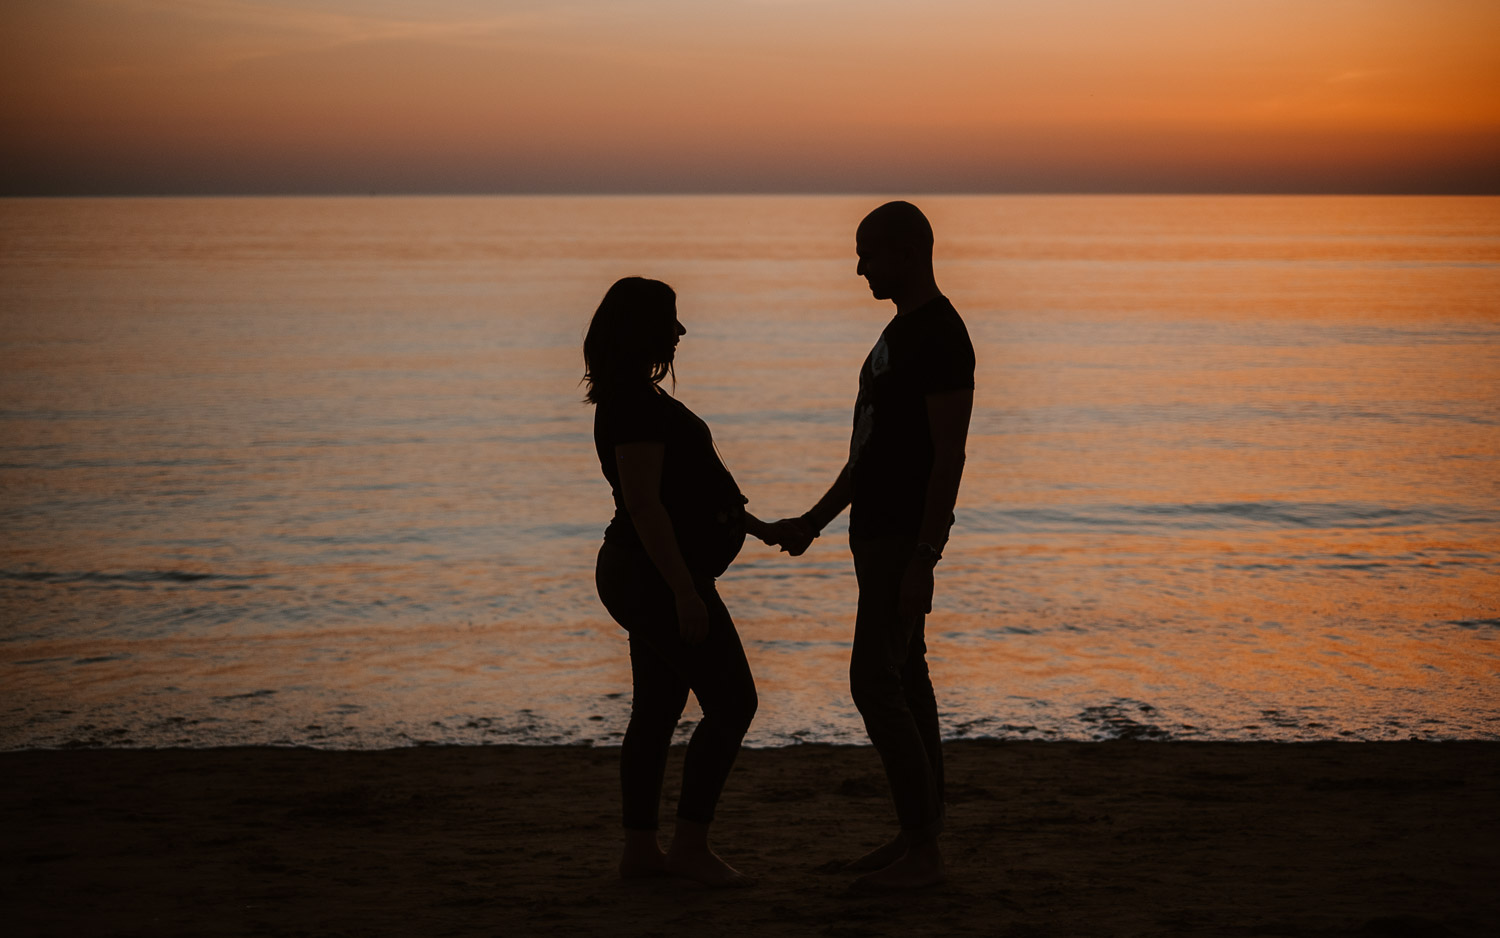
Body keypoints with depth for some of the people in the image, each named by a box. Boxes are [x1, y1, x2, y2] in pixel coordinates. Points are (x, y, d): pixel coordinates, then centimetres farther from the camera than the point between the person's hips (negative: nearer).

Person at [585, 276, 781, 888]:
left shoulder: (633, 398, 14)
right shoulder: (635, 406, -19)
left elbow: (679, 484, 23)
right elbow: (644, 505, -24)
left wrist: (749, 522, 23)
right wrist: (686, 592, -24)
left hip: (646, 577, 10)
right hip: (659, 577, -10)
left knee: (657, 711, 12)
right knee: (732, 703, -6)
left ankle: (639, 850, 15)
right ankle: (690, 845, -3)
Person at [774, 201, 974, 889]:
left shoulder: (941, 336, -16)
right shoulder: (901, 330, 16)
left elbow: (949, 456, -21)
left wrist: (923, 561, -25)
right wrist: (813, 522, 22)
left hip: (904, 537, -10)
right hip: (879, 529, 10)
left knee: (876, 681, -11)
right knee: (904, 677, 11)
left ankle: (923, 849, -7)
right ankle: (918, 835, 16)